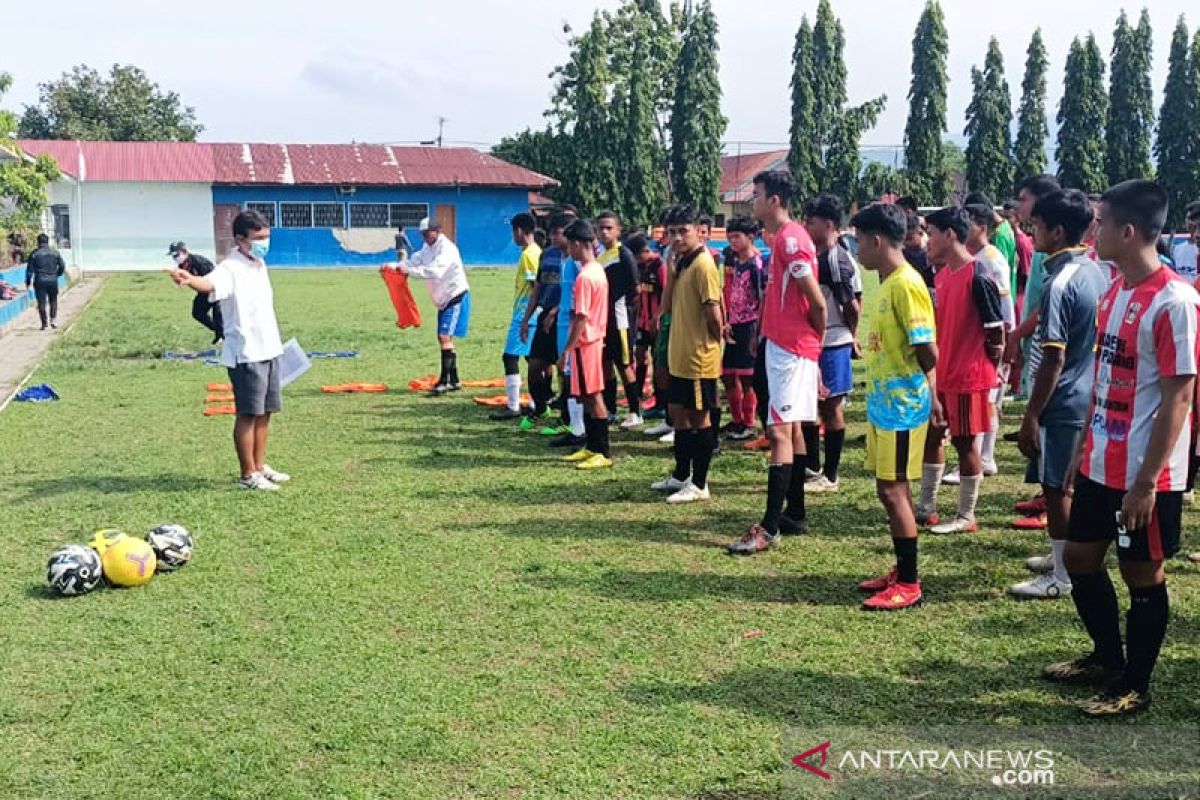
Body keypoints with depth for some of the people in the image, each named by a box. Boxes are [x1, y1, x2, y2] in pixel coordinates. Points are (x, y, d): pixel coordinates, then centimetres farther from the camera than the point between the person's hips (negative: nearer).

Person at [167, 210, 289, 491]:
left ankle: (260, 466, 26)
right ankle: (248, 475, 6)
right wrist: (190, 280, -62)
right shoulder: (231, 268, -16)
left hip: (269, 350, 8)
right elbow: (210, 283, -39)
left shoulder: (260, 264, 11)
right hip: (246, 354, -8)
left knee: (265, 411, 14)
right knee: (248, 413, -2)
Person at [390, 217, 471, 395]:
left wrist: (410, 271, -35)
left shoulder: (447, 248, -19)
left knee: (445, 336, -16)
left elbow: (434, 270, -31)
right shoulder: (428, 248, 11)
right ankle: (454, 381, 20)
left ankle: (444, 381, -15)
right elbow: (414, 261, 2)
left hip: (456, 296, -10)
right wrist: (394, 266, -13)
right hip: (444, 299, 10)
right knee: (444, 338, 12)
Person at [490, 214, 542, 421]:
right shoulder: (537, 252, 13)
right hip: (528, 314, 10)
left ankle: (512, 407, -6)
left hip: (524, 314, -10)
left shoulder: (528, 254, -15)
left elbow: (536, 289, -20)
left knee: (510, 357, -7)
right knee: (532, 358, 13)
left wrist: (525, 319, -19)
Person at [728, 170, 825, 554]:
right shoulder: (783, 237, 14)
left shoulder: (791, 238, -17)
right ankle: (795, 514, 22)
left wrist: (815, 342, -3)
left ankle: (770, 527, -10)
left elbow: (817, 303, -19)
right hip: (783, 346, 10)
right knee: (791, 428, 13)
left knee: (779, 431, -11)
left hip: (790, 349, -10)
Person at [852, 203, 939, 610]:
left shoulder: (906, 284, -18)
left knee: (892, 490, -4)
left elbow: (928, 351, -19)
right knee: (894, 489, 14)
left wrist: (929, 397, -7)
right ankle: (901, 571, 25)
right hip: (883, 403, 9)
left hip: (901, 405, -9)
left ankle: (909, 585, 4)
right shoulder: (887, 283, 12)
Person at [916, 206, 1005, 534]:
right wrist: (936, 363, 11)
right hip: (940, 374, 9)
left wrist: (980, 367, -6)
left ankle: (966, 517, 14)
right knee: (930, 435, 13)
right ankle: (926, 508, 25)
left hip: (968, 377, -9)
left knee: (964, 442, 2)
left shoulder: (978, 277, -18)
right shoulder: (942, 274, 8)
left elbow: (997, 334, -15)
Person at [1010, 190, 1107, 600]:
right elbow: (1095, 340, 14)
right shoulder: (1097, 272, 6)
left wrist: (1031, 417, -19)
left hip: (1064, 403, -9)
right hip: (1090, 397, 9)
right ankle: (1064, 556, 33)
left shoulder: (1059, 283, -20)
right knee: (1071, 485, 20)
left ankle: (1062, 576, 12)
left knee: (1057, 488, 2)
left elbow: (1054, 359, -23)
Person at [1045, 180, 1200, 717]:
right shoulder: (1115, 291, 7)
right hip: (1101, 465, 9)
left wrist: (1146, 481, -20)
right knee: (1080, 557, 18)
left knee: (1144, 576, 7)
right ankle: (1108, 658, 38)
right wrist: (1084, 447, 16)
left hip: (1144, 475, -9)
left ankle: (1134, 687, 23)